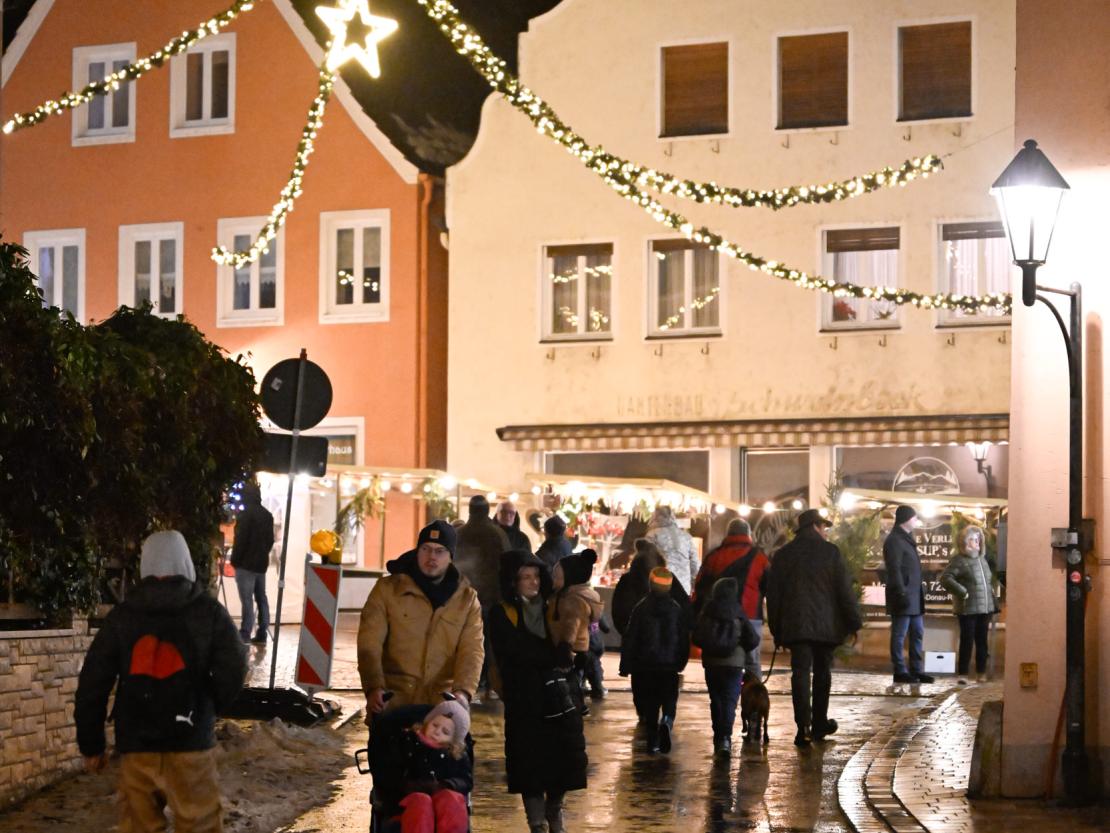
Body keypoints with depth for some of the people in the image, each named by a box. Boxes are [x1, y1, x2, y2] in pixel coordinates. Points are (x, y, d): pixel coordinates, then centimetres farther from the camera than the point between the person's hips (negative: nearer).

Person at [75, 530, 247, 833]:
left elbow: (91, 684, 3)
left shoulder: (122, 616, 6)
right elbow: (233, 670, -8)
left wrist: (91, 744, 11)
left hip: (136, 743, 2)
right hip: (191, 742, -2)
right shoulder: (209, 612, 1)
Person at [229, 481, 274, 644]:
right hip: (262, 563, 8)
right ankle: (262, 633, 11)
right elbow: (271, 540, 16)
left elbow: (240, 540, -15)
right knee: (261, 598, 10)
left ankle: (245, 634, -10)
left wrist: (234, 560, -7)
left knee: (247, 600, -9)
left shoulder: (245, 514, -13)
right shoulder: (267, 515, 12)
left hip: (246, 563, -8)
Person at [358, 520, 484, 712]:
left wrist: (463, 691, -21)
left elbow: (471, 650, -2)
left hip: (443, 703, 1)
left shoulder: (467, 599, 9)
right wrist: (374, 687, -21)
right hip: (393, 700, -1)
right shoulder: (387, 589, 4)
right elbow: (370, 643, -5)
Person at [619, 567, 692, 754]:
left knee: (649, 704, 10)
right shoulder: (677, 609, 0)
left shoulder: (641, 608, -3)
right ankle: (667, 722, -27)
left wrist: (625, 665, 2)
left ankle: (653, 742, 8)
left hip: (645, 665, 0)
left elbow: (629, 638, -3)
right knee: (669, 701, 4)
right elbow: (685, 638, 3)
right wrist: (681, 662, 16)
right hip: (670, 665, 0)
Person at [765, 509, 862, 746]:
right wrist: (854, 622, 3)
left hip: (795, 626, 1)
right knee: (822, 673, 13)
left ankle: (804, 726, -14)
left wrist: (776, 629, 14)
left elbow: (773, 594, 9)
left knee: (800, 673, -2)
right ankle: (819, 724, 21)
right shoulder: (831, 552, -2)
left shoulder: (783, 555, 7)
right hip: (826, 626, -1)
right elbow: (845, 591, -4)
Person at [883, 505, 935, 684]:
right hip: (904, 597, -10)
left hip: (915, 597, 10)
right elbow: (894, 570, -18)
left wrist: (920, 592, 17)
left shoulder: (907, 540, 19)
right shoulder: (894, 541, -12)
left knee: (917, 634, 11)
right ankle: (900, 671, 0)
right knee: (899, 634, -4)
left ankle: (916, 670, 17)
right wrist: (902, 593, -23)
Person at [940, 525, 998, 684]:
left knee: (982, 641, 11)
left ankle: (982, 672, 19)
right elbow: (945, 578, -16)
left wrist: (991, 589, 12)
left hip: (985, 607, 6)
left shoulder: (983, 558, 13)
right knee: (967, 641, -4)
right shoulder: (959, 560, -9)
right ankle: (962, 674, 1)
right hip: (968, 609, -6)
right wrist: (962, 592, -19)